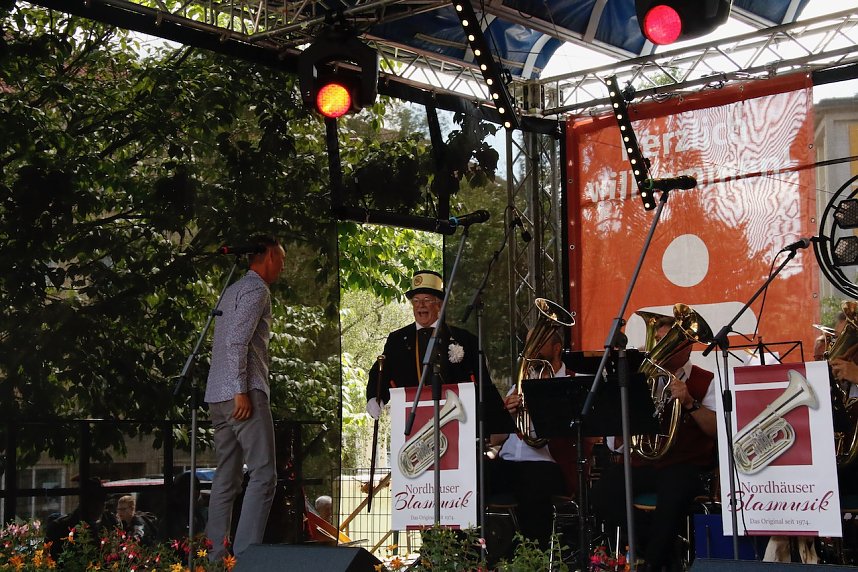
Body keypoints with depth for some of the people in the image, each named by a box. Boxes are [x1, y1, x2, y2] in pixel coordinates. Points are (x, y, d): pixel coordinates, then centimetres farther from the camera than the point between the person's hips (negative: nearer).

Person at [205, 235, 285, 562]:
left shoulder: (234, 289, 24)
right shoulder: (256, 289, -5)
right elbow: (236, 341, -16)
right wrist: (241, 391, -19)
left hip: (218, 397, 10)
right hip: (242, 394, -10)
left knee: (227, 479, 8)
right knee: (263, 474, -12)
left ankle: (215, 556, 7)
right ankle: (245, 556, -20)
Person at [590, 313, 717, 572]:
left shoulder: (705, 382, 4)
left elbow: (717, 430, -10)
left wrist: (689, 403, -23)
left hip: (686, 468, -4)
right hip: (644, 465, 4)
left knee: (674, 486, -38)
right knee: (604, 489, -24)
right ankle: (663, 550, -7)